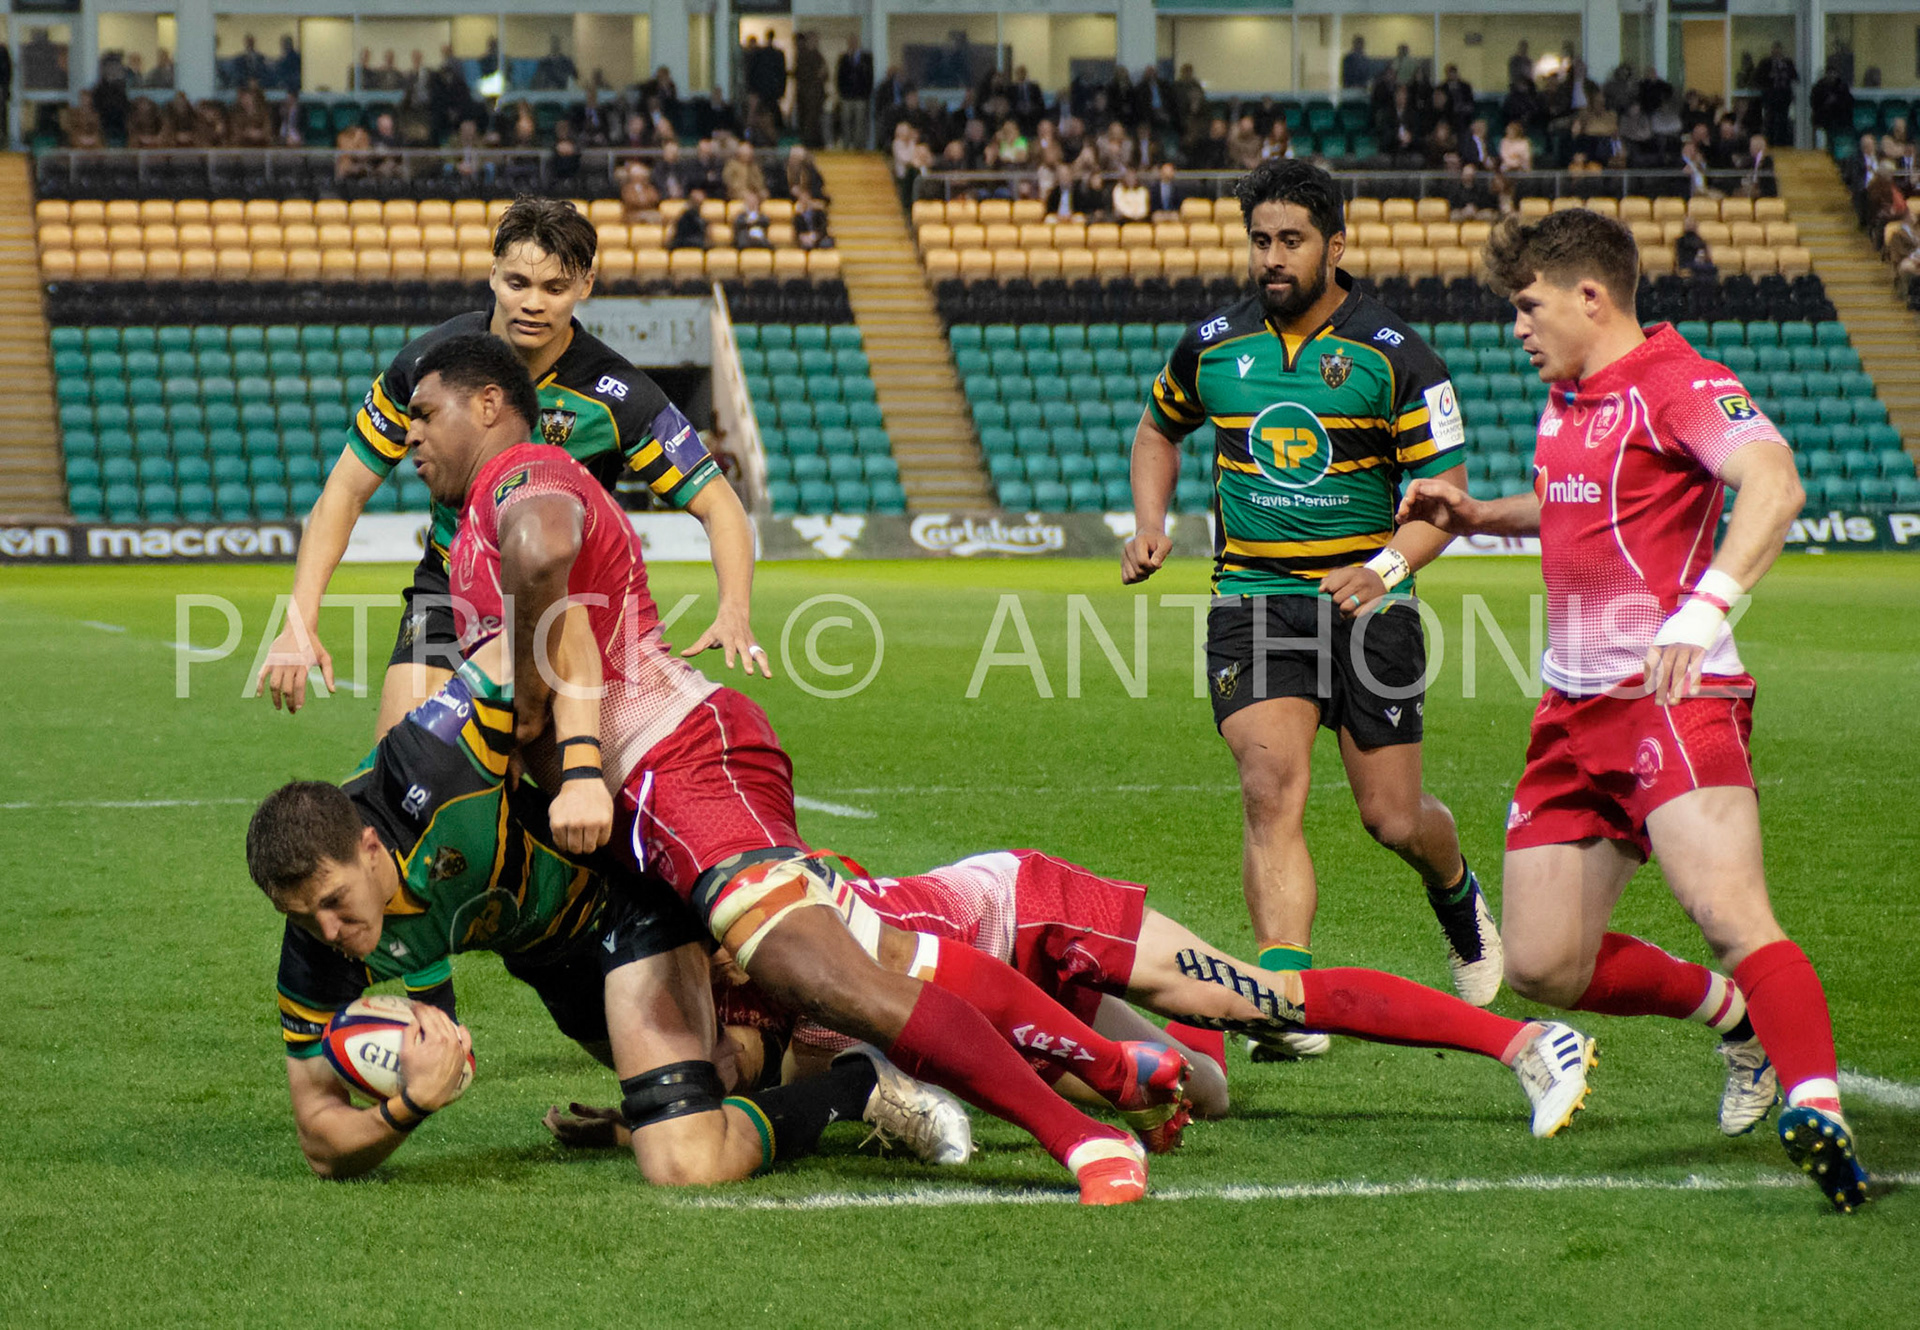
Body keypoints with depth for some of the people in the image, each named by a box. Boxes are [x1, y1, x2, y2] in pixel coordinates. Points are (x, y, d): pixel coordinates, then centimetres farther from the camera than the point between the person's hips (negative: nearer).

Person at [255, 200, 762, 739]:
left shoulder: (618, 396, -18)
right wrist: (301, 619, -14)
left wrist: (733, 612, -32)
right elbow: (346, 491, -3)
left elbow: (718, 503, -13)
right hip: (450, 589, 1)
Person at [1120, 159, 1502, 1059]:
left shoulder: (1394, 356, -5)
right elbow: (1159, 428, 25)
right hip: (1250, 602, 1)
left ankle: (1457, 893, 41)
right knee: (1271, 787, -19)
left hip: (1366, 604, -1)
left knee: (1392, 818, 4)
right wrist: (1150, 527, 8)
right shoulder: (1212, 345, 5)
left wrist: (1387, 566, -24)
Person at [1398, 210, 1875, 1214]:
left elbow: (1774, 484, -29)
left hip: (1675, 696, -9)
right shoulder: (1565, 399, 18)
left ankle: (1817, 1112, -34)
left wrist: (1705, 607, -42)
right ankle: (1738, 1018, 25)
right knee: (1542, 968, 6)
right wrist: (1476, 515, 25)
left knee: (1730, 915, -28)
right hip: (1574, 711, 9)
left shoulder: (1677, 385, -10)